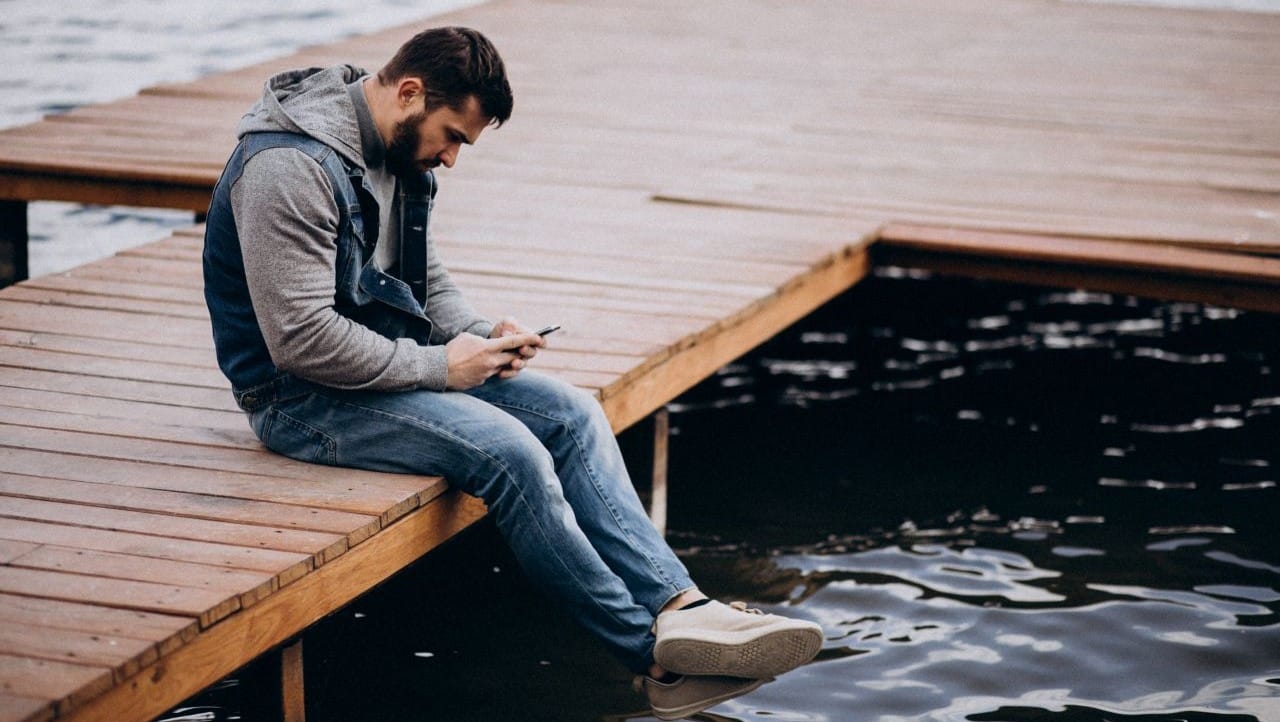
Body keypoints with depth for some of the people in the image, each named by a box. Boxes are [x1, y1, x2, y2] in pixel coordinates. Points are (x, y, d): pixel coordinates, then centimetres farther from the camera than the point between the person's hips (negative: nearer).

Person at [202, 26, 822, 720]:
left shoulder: (399, 152, 7)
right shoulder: (292, 167, -22)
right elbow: (303, 341, -27)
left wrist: (479, 335, -1)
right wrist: (440, 367, -18)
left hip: (394, 359, 9)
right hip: (302, 397, -9)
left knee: (572, 414, -6)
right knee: (509, 452, -25)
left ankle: (683, 608, -14)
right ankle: (654, 653, -15)